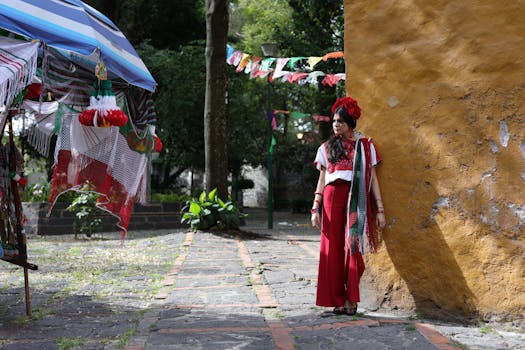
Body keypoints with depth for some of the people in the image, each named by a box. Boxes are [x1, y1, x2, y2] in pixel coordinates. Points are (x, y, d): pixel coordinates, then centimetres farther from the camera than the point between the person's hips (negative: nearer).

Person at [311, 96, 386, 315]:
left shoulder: (364, 145, 9)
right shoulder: (327, 147, 14)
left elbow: (373, 178, 7)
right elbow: (322, 180, 13)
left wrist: (380, 210, 2)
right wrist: (315, 208, 3)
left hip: (356, 199, -2)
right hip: (332, 198, 2)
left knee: (353, 247, -7)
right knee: (333, 248, -1)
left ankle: (351, 299, -1)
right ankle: (338, 300, 5)